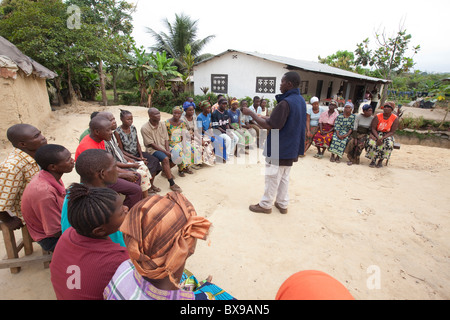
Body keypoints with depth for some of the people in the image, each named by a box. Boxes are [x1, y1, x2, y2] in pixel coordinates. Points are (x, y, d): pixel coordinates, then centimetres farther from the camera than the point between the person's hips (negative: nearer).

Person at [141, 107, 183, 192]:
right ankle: (172, 184, -26)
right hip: (152, 149, -6)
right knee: (165, 159, -32)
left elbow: (166, 139, 4)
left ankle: (165, 170, 22)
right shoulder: (145, 128, -14)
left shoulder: (162, 124, 3)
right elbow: (151, 144, -16)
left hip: (164, 148, 6)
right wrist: (165, 152, -21)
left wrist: (168, 151, -13)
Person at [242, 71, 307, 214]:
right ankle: (282, 204, 29)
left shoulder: (285, 103, -22)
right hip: (292, 147, 9)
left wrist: (250, 113, -17)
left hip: (279, 148, -9)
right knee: (284, 177, 18)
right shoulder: (301, 100, 7)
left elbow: (269, 125, -24)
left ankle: (265, 205, 19)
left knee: (272, 177, 4)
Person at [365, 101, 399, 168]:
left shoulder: (395, 119, -4)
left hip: (387, 135, 0)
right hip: (377, 134, 0)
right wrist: (378, 138, -22)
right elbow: (373, 128, -7)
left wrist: (382, 138, -23)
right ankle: (373, 160, -14)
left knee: (388, 145, -33)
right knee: (372, 143, -33)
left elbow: (392, 132, -7)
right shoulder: (377, 117, -4)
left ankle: (380, 161, -13)